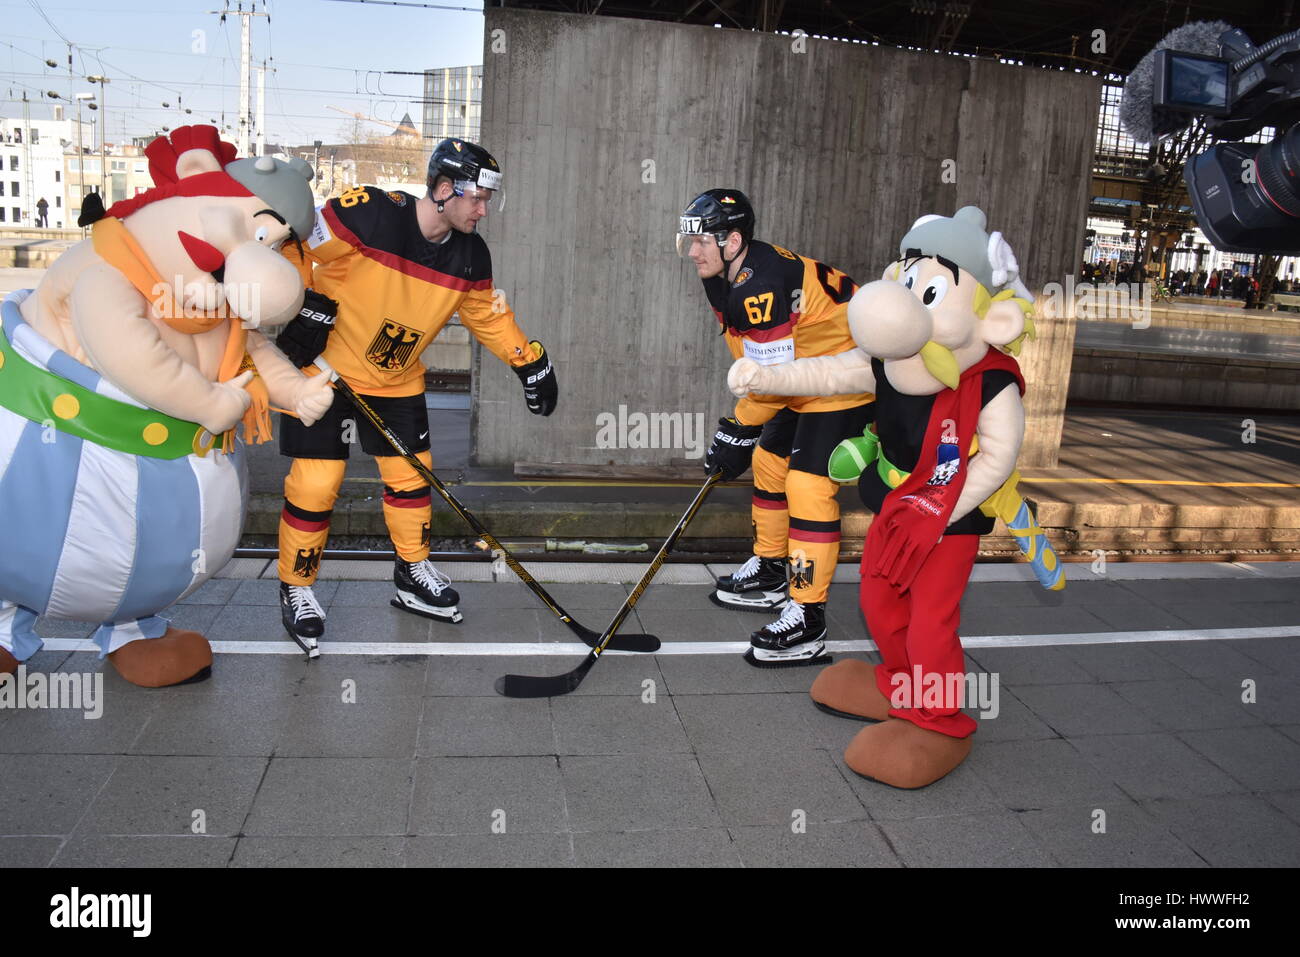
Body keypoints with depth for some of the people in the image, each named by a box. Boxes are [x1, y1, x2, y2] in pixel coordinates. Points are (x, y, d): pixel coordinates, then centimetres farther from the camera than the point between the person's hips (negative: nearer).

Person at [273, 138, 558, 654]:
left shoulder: (470, 255, -6)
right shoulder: (365, 215, -25)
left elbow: (489, 314, 8)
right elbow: (294, 246, -17)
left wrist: (530, 362, 2)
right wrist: (308, 307, -18)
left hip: (397, 379, 6)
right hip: (323, 367, -6)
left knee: (411, 473, 10)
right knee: (315, 481, -6)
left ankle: (413, 572, 31)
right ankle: (296, 589, 14)